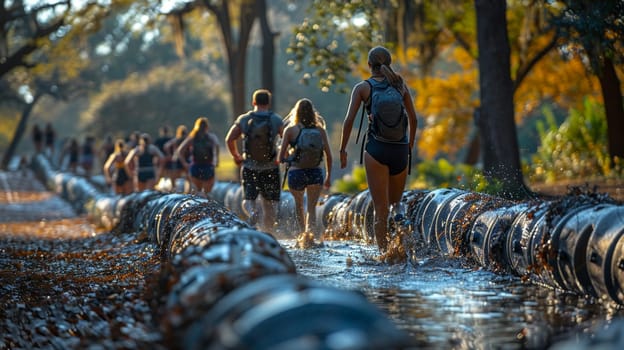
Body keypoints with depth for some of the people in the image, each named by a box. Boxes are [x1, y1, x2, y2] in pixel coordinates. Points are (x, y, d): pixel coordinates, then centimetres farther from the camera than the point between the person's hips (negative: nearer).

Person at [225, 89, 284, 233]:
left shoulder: (244, 119, 1)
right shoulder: (276, 120, -2)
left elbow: (229, 139, -3)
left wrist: (236, 156, 11)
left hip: (249, 167, 0)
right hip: (270, 168, 0)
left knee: (248, 199, 6)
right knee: (270, 204, 11)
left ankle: (252, 212, -27)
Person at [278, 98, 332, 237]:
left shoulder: (290, 130, -2)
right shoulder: (320, 130, 3)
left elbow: (280, 157, -3)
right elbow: (328, 154, 2)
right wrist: (329, 176, 12)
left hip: (296, 172, -1)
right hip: (316, 173, 1)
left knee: (299, 205, 22)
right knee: (311, 207, 4)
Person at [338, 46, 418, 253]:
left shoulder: (362, 88, 3)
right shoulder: (400, 85, 10)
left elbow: (349, 120, -4)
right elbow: (413, 119, 10)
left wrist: (342, 150, 4)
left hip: (376, 149, -2)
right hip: (400, 149, 3)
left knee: (381, 208, -1)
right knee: (396, 204, 15)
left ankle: (383, 253, -8)